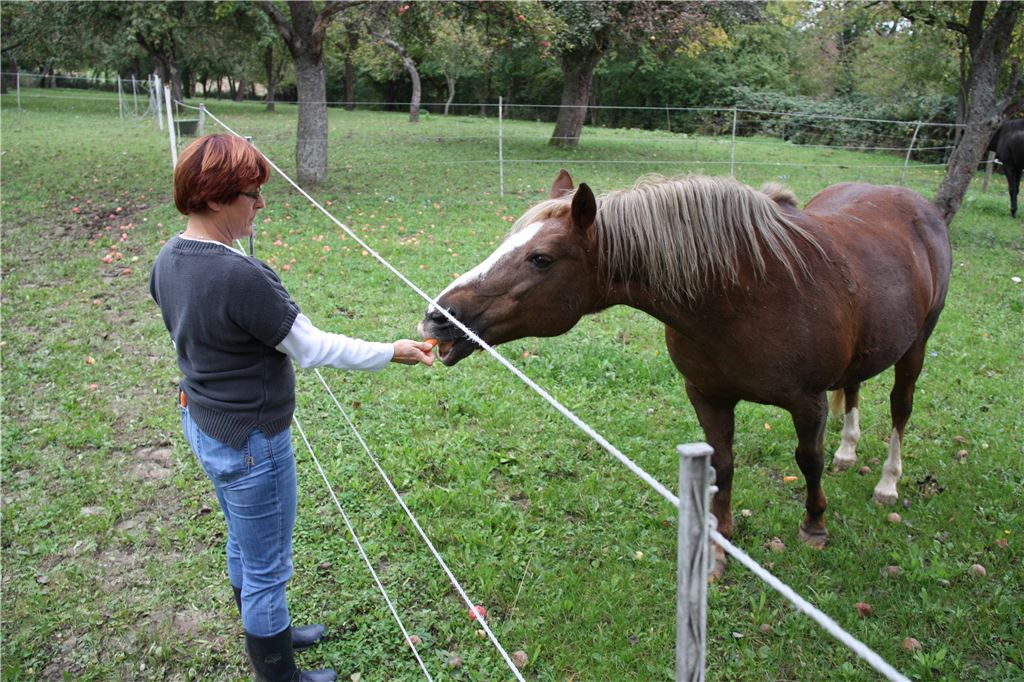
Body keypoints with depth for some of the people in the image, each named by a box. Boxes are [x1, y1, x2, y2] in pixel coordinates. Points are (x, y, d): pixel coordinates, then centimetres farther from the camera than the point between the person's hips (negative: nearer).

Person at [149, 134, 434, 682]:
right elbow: (312, 348, -23)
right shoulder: (240, 276, -31)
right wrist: (391, 353, -12)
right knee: (267, 570, 11)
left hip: (201, 422, 10)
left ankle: (265, 634, 52)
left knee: (243, 544, 29)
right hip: (249, 442, -10)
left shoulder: (168, 260, -3)